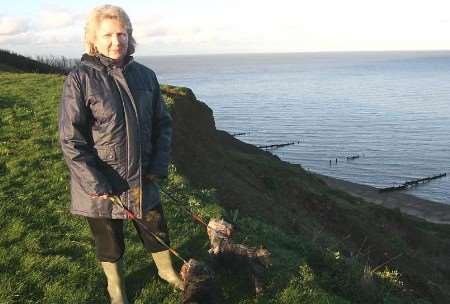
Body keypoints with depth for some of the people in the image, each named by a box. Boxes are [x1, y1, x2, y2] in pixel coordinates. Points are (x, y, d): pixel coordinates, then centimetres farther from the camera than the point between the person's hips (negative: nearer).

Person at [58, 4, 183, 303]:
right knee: (109, 243, 17)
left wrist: (159, 165, -4)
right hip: (101, 184, -3)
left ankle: (167, 271, 48)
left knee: (157, 231, 20)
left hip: (143, 179, 4)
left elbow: (163, 123, 6)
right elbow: (71, 139, -14)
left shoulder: (145, 75, 0)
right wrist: (96, 184, -18)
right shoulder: (80, 79, -13)